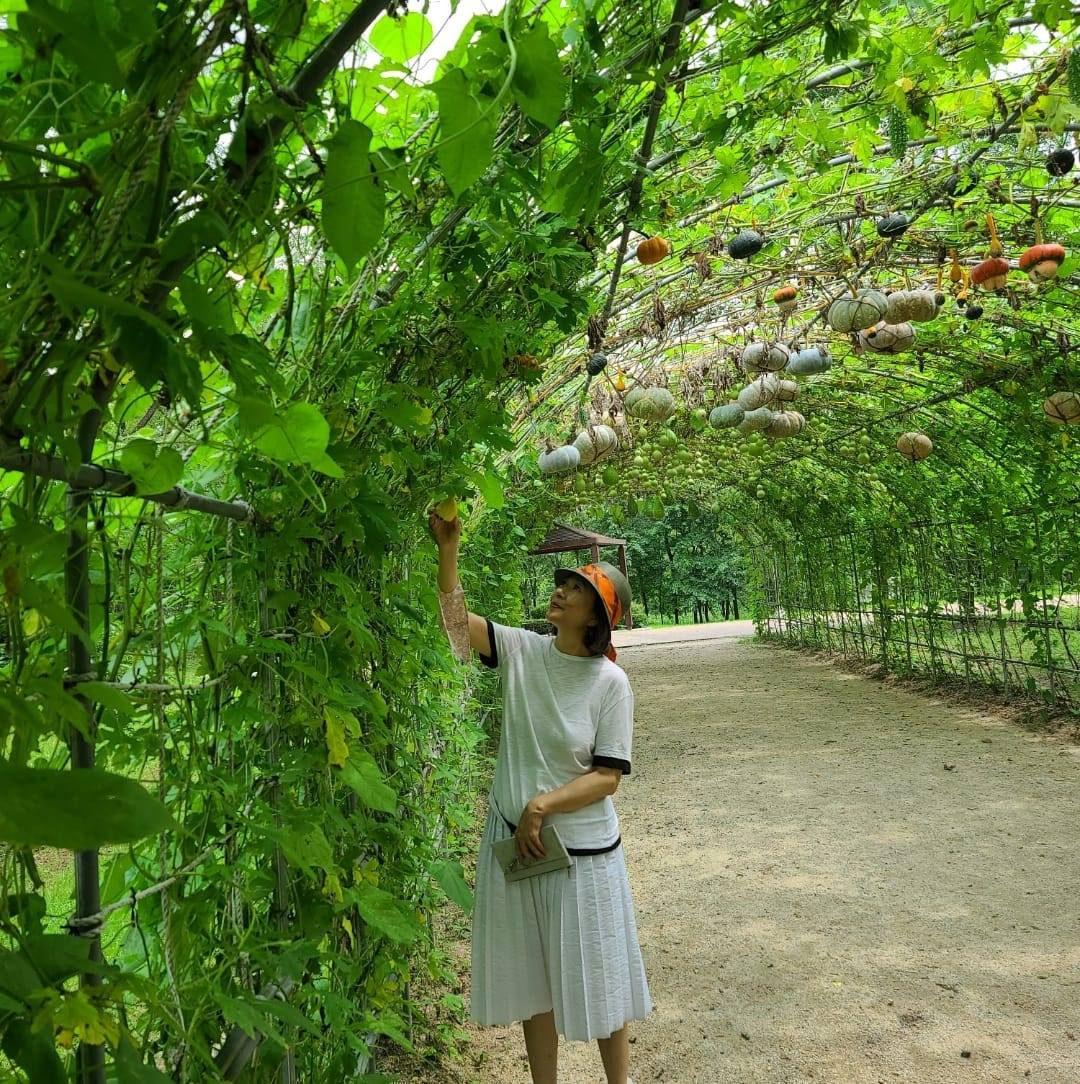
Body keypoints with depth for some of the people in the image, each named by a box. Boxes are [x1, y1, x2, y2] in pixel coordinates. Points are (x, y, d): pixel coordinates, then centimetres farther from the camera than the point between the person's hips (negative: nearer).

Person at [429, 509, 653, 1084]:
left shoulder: (610, 682, -15)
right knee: (535, 978, 20)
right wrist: (448, 547, -24)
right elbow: (456, 620, -14)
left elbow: (609, 777, -14)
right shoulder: (521, 650, -6)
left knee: (596, 977, 16)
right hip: (513, 839, 3)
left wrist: (543, 805, -21)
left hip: (582, 848, -3)